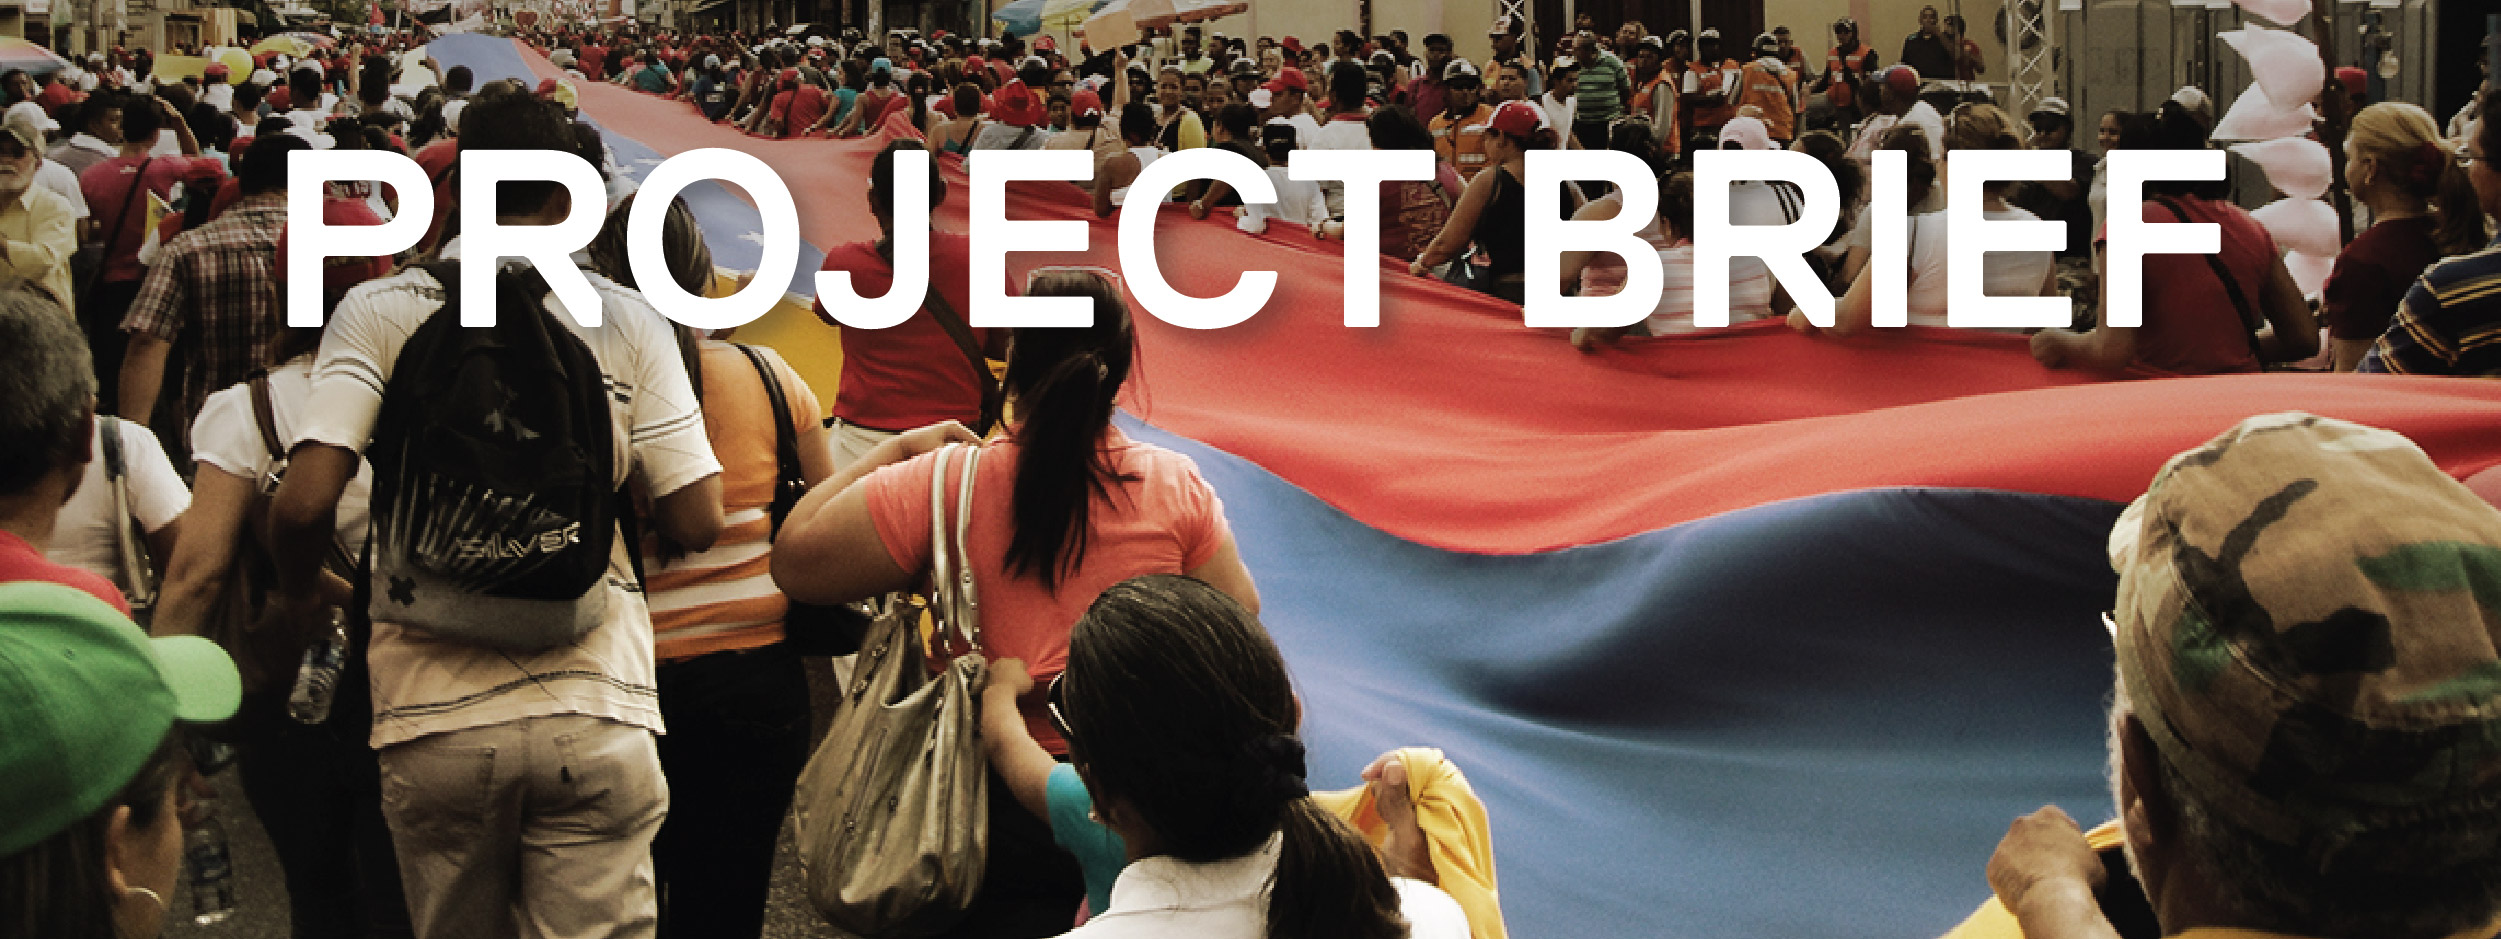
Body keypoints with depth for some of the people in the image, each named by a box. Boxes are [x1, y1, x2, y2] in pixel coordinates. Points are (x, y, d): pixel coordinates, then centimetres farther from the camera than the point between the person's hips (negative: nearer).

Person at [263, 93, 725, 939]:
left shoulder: (378, 312, -1)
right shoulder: (627, 320, 1)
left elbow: (304, 502, -11)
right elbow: (695, 521, -2)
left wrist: (300, 595, 10)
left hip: (436, 717, 1)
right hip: (595, 713, -1)